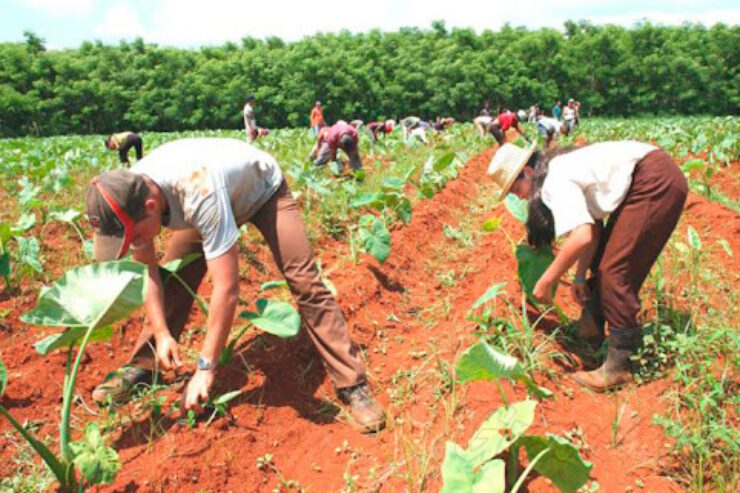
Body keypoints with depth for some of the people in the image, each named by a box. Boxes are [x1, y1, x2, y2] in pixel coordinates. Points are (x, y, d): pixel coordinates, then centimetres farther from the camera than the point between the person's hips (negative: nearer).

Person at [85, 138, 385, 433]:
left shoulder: (198, 195, -47)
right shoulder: (129, 196, -26)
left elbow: (227, 288, -45)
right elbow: (146, 271, -12)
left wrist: (205, 368, -39)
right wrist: (161, 333, -21)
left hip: (263, 189, -6)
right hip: (222, 197, 6)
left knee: (304, 282, -18)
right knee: (173, 278, -7)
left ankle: (353, 385, -11)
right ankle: (141, 370, 11)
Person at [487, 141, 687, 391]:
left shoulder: (555, 180, -16)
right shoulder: (564, 167, 12)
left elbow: (581, 237, -28)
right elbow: (592, 227, 12)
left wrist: (545, 282, -18)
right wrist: (580, 277, 9)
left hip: (657, 183, -10)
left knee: (615, 271, -10)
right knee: (603, 259, 16)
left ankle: (618, 368, -5)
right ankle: (593, 325, 29)